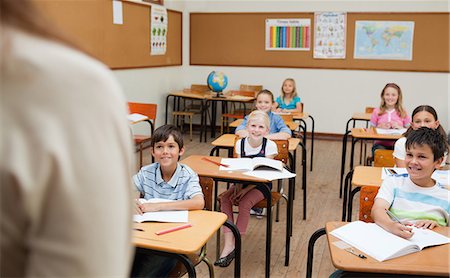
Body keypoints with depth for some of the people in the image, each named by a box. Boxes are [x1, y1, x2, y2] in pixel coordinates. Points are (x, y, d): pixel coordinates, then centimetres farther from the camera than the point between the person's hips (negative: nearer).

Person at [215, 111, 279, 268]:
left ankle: (234, 245, -17)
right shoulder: (240, 143, -2)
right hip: (242, 182, 4)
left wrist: (246, 190, -22)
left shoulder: (270, 146, -13)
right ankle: (228, 244, -24)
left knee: (244, 203, -28)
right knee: (225, 198, -20)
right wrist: (237, 187, -18)